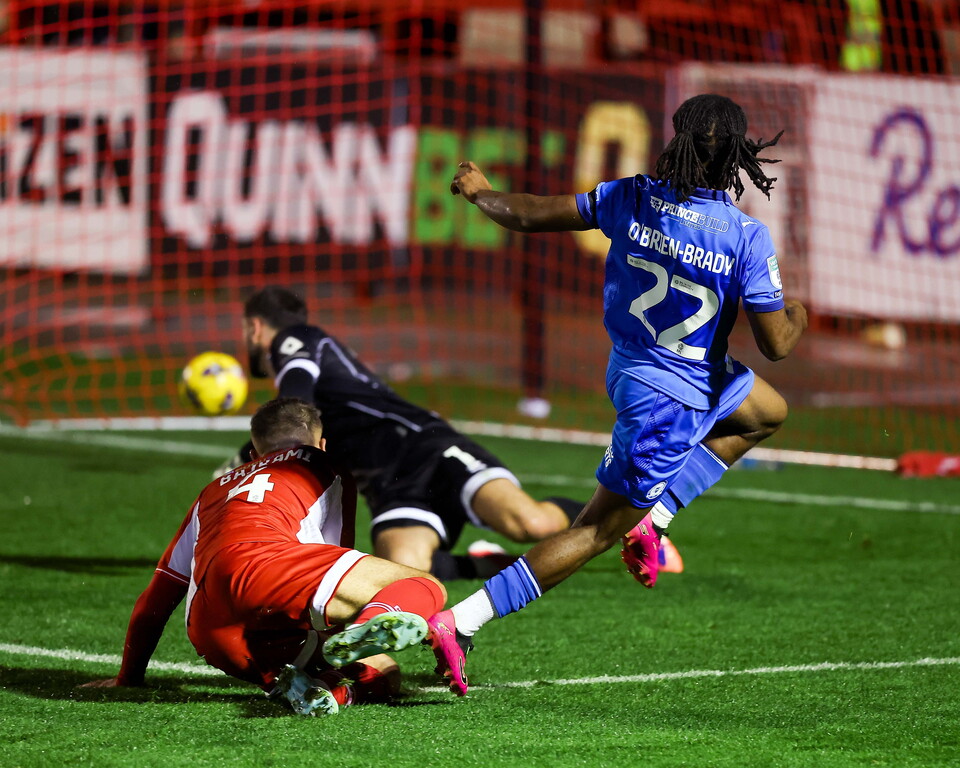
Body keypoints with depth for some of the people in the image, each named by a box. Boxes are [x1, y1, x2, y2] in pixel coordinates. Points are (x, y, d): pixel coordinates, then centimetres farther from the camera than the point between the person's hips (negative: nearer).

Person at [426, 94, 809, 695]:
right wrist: (799, 316, 8)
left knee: (770, 413, 29)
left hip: (628, 368, 7)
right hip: (675, 400, -7)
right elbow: (777, 345, -16)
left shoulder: (634, 198, -12)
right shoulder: (748, 238, -22)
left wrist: (480, 193, 15)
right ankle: (461, 623, -3)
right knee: (599, 530, 3)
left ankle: (653, 516, 21)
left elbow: (528, 216, -5)